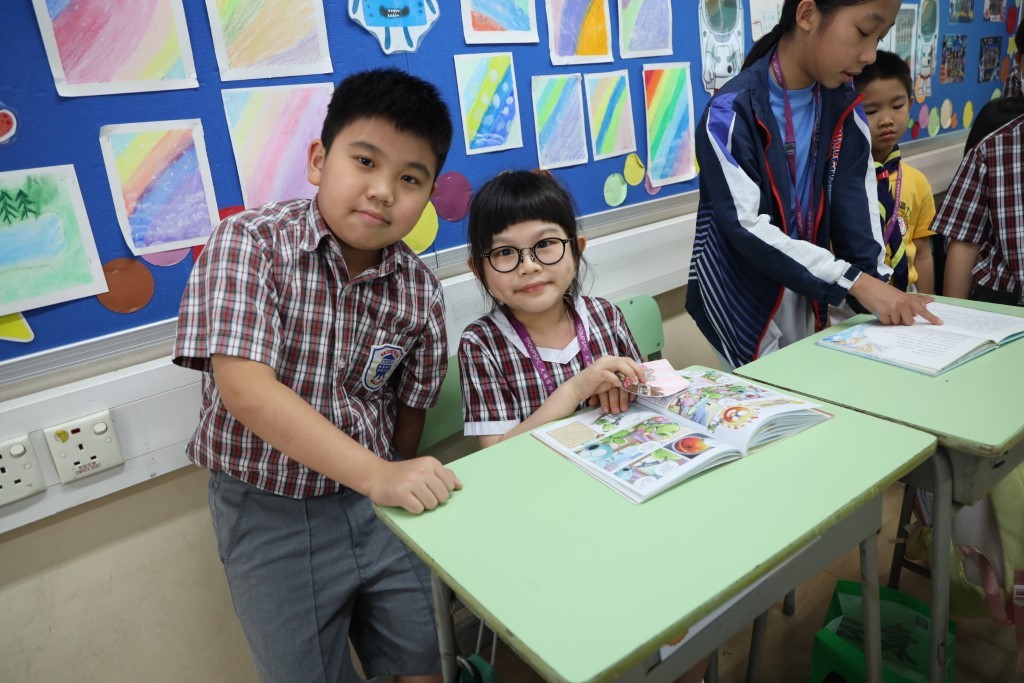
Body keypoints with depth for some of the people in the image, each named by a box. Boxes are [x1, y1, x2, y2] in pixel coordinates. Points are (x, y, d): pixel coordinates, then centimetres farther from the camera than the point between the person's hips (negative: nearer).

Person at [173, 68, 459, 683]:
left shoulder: (419, 288, -8)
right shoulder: (249, 242, -18)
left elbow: (411, 408, 4)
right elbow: (244, 390, -28)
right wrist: (377, 475, -32)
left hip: (373, 496, 3)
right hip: (270, 515, -2)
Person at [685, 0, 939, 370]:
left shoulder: (844, 105, 2)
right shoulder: (731, 113, -18)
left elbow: (856, 207, -5)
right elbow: (747, 227, -24)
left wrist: (878, 285, -20)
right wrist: (856, 282, -26)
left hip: (811, 299, 6)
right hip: (744, 306, -6)